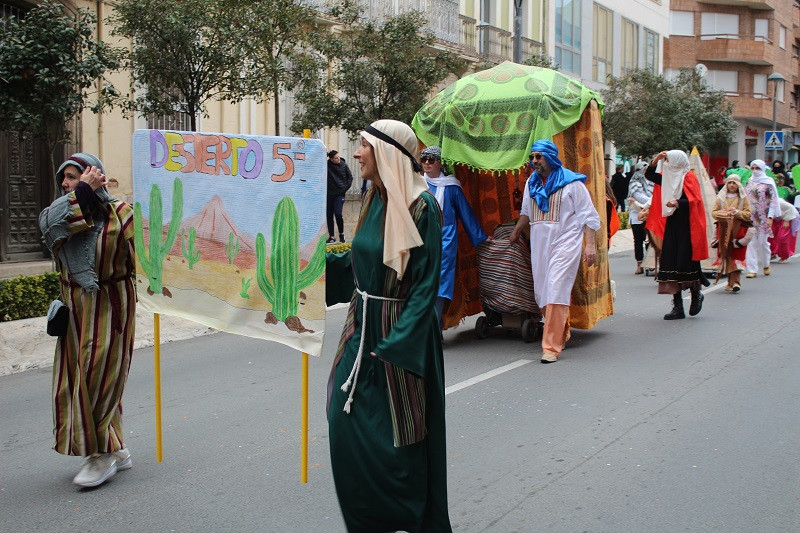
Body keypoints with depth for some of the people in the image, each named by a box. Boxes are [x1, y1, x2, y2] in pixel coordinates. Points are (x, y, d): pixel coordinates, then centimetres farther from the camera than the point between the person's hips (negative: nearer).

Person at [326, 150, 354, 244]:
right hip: (329, 194, 2)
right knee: (329, 215, 4)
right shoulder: (327, 164, -3)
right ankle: (331, 237, 13)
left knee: (338, 213, -14)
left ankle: (341, 234, 6)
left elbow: (350, 177, 8)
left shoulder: (344, 165, -2)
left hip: (339, 194, -2)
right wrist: (326, 154, -15)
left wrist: (346, 188, 1)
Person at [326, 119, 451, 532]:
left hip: (400, 331, -8)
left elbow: (426, 283, -18)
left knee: (396, 438, 3)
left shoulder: (421, 206, -17)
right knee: (345, 422, 9)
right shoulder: (375, 199, 6)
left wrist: (394, 345, -21)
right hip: (363, 326, 8)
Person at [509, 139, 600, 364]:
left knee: (556, 292, -14)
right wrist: (515, 232, 34)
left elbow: (587, 215, -3)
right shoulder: (531, 183, 15)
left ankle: (552, 347, -14)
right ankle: (561, 334, 26)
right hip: (539, 244, 6)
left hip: (565, 243, -6)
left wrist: (590, 244, -10)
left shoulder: (571, 182, -3)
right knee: (541, 293, 6)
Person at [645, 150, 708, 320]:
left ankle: (696, 294, 21)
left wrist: (677, 203, -35)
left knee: (685, 262, -7)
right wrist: (656, 160, 8)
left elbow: (694, 200, -19)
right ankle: (678, 307, 6)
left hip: (686, 226, -7)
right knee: (671, 263, 2)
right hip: (671, 225, 7)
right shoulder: (668, 178, 14)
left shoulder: (689, 177, -7)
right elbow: (649, 175, 23)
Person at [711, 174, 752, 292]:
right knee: (725, 255, 0)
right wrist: (721, 213, -12)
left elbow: (748, 214, 2)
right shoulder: (720, 197, 12)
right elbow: (713, 212, 8)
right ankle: (730, 281, 9)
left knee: (736, 255, -11)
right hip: (724, 230, 2)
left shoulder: (743, 198, 7)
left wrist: (737, 212, -13)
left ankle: (736, 282, -17)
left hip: (738, 230, -2)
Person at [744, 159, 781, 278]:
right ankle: (752, 269, -2)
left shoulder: (768, 182, -1)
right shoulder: (749, 182, 12)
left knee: (763, 241, 1)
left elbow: (773, 200, -4)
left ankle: (765, 265, 24)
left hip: (763, 218, -3)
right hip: (750, 217, 3)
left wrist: (770, 217, -12)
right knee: (751, 243, -3)